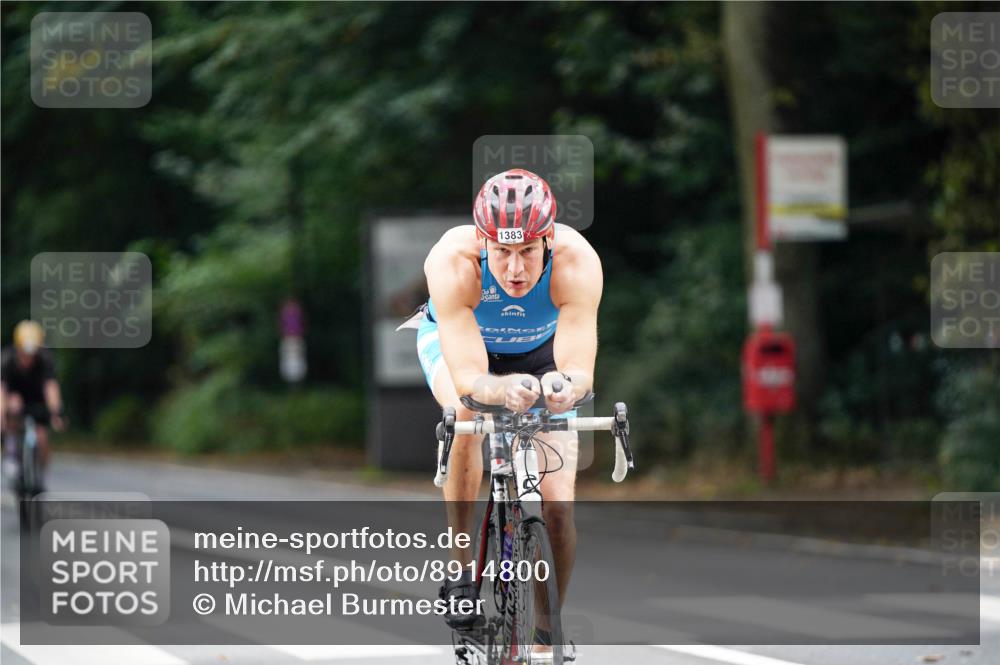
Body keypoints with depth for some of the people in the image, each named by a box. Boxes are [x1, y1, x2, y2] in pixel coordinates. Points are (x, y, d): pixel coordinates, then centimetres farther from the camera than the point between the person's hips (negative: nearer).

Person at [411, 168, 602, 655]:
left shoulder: (577, 263, -38)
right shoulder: (451, 262, -40)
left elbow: (579, 370, -42)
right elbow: (468, 377, -43)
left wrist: (564, 386, -64)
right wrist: (503, 390, -64)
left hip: (540, 349, 1)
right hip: (455, 341, -1)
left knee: (558, 505, -11)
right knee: (469, 415, -36)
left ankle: (545, 644, 7)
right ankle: (460, 565, -18)